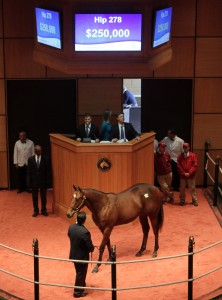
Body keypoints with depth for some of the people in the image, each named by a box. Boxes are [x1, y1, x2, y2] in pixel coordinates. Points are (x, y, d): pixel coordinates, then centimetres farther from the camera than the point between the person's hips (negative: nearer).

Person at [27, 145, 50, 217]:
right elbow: (28, 171, -1)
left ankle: (44, 210, 22)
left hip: (43, 181, 0)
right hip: (34, 181, 1)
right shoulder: (30, 159, -3)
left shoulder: (45, 159, -5)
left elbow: (47, 171, -2)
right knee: (34, 197, 9)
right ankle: (36, 211, 22)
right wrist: (29, 182, -5)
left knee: (43, 196, 9)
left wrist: (47, 181, -4)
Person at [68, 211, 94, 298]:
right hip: (82, 256, -7)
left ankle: (81, 285, 50)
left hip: (73, 255, 7)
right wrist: (92, 248, -2)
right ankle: (78, 292, 29)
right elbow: (90, 247, -24)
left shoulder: (71, 227, -12)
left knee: (79, 272, 28)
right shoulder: (85, 232, -33)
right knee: (81, 274, 14)